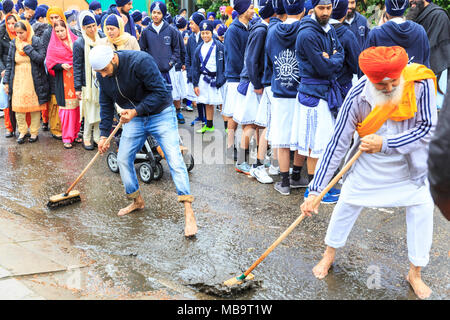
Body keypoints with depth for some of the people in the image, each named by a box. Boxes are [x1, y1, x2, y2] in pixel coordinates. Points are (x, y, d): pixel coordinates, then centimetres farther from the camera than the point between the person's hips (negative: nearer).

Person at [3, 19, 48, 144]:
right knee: (18, 106, -3)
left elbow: (41, 59, -16)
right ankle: (22, 132, 11)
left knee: (35, 106, 4)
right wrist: (6, 81, 4)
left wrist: (27, 47, -17)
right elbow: (9, 63, 8)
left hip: (34, 80, -2)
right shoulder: (13, 44, 6)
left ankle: (34, 132, 16)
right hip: (18, 80, 3)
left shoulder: (36, 42, -4)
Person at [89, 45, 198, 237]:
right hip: (134, 119, 6)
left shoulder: (141, 61, -27)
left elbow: (160, 93, -24)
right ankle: (137, 201, 26)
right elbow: (106, 104, 7)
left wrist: (136, 111, -28)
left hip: (160, 115, -6)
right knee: (123, 159, 5)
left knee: (175, 161, -14)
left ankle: (189, 213, -14)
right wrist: (104, 134, 3)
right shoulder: (103, 74, -6)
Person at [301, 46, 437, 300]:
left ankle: (415, 273, 15)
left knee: (422, 208, -3)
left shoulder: (421, 84, -30)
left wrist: (385, 143, -32)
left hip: (410, 162, 0)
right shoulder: (357, 97, -28)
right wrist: (315, 191, -26)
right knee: (347, 203, 4)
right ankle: (330, 254, 30)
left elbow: (428, 128, -21)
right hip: (369, 162, 0)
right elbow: (337, 144, -25)